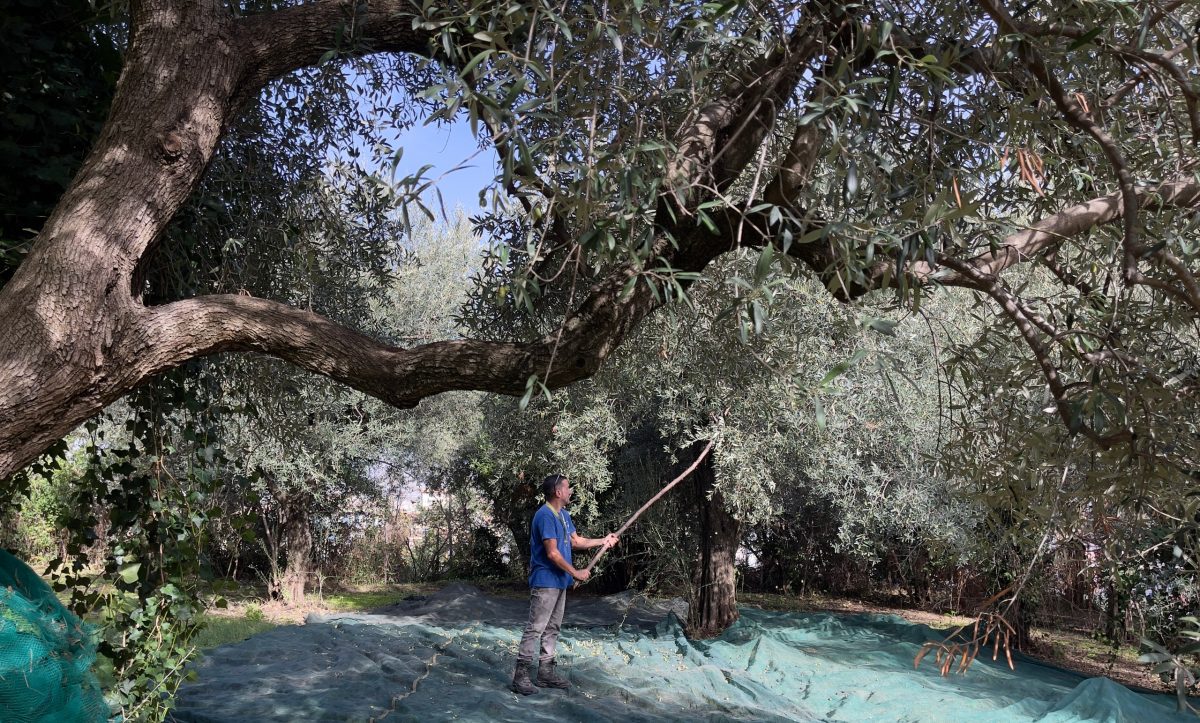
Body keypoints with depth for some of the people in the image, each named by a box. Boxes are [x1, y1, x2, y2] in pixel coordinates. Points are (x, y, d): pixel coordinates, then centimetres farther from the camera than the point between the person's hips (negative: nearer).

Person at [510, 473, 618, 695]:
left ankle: (546, 673, 22)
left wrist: (603, 541, 12)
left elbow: (576, 541, 20)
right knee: (535, 628, -8)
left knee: (552, 628, 14)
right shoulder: (545, 515, -19)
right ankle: (520, 676, -3)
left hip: (559, 581, 10)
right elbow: (552, 553, -22)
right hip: (545, 581, -10)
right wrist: (576, 573, -15)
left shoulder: (563, 514, 12)